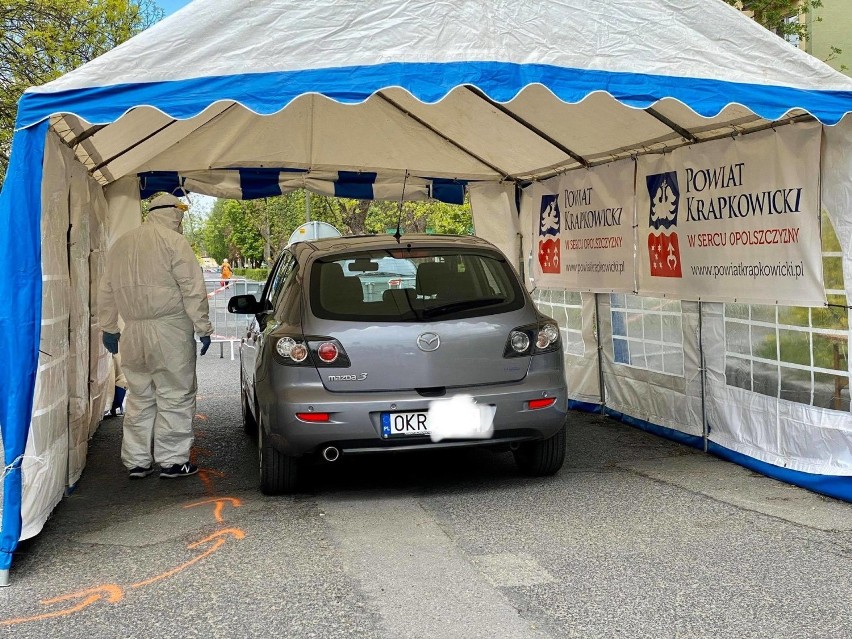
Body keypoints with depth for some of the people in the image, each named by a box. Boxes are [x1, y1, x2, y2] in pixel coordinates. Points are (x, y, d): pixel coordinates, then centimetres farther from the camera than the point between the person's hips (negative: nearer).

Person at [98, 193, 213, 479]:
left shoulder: (121, 244, 14)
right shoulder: (173, 241, -6)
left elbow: (106, 291, 18)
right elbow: (192, 289, -11)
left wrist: (108, 327, 24)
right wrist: (203, 327, -6)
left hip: (133, 333, 6)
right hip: (170, 331, -6)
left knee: (139, 398, 14)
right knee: (175, 397, 2)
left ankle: (136, 461, 18)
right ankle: (172, 461, 5)